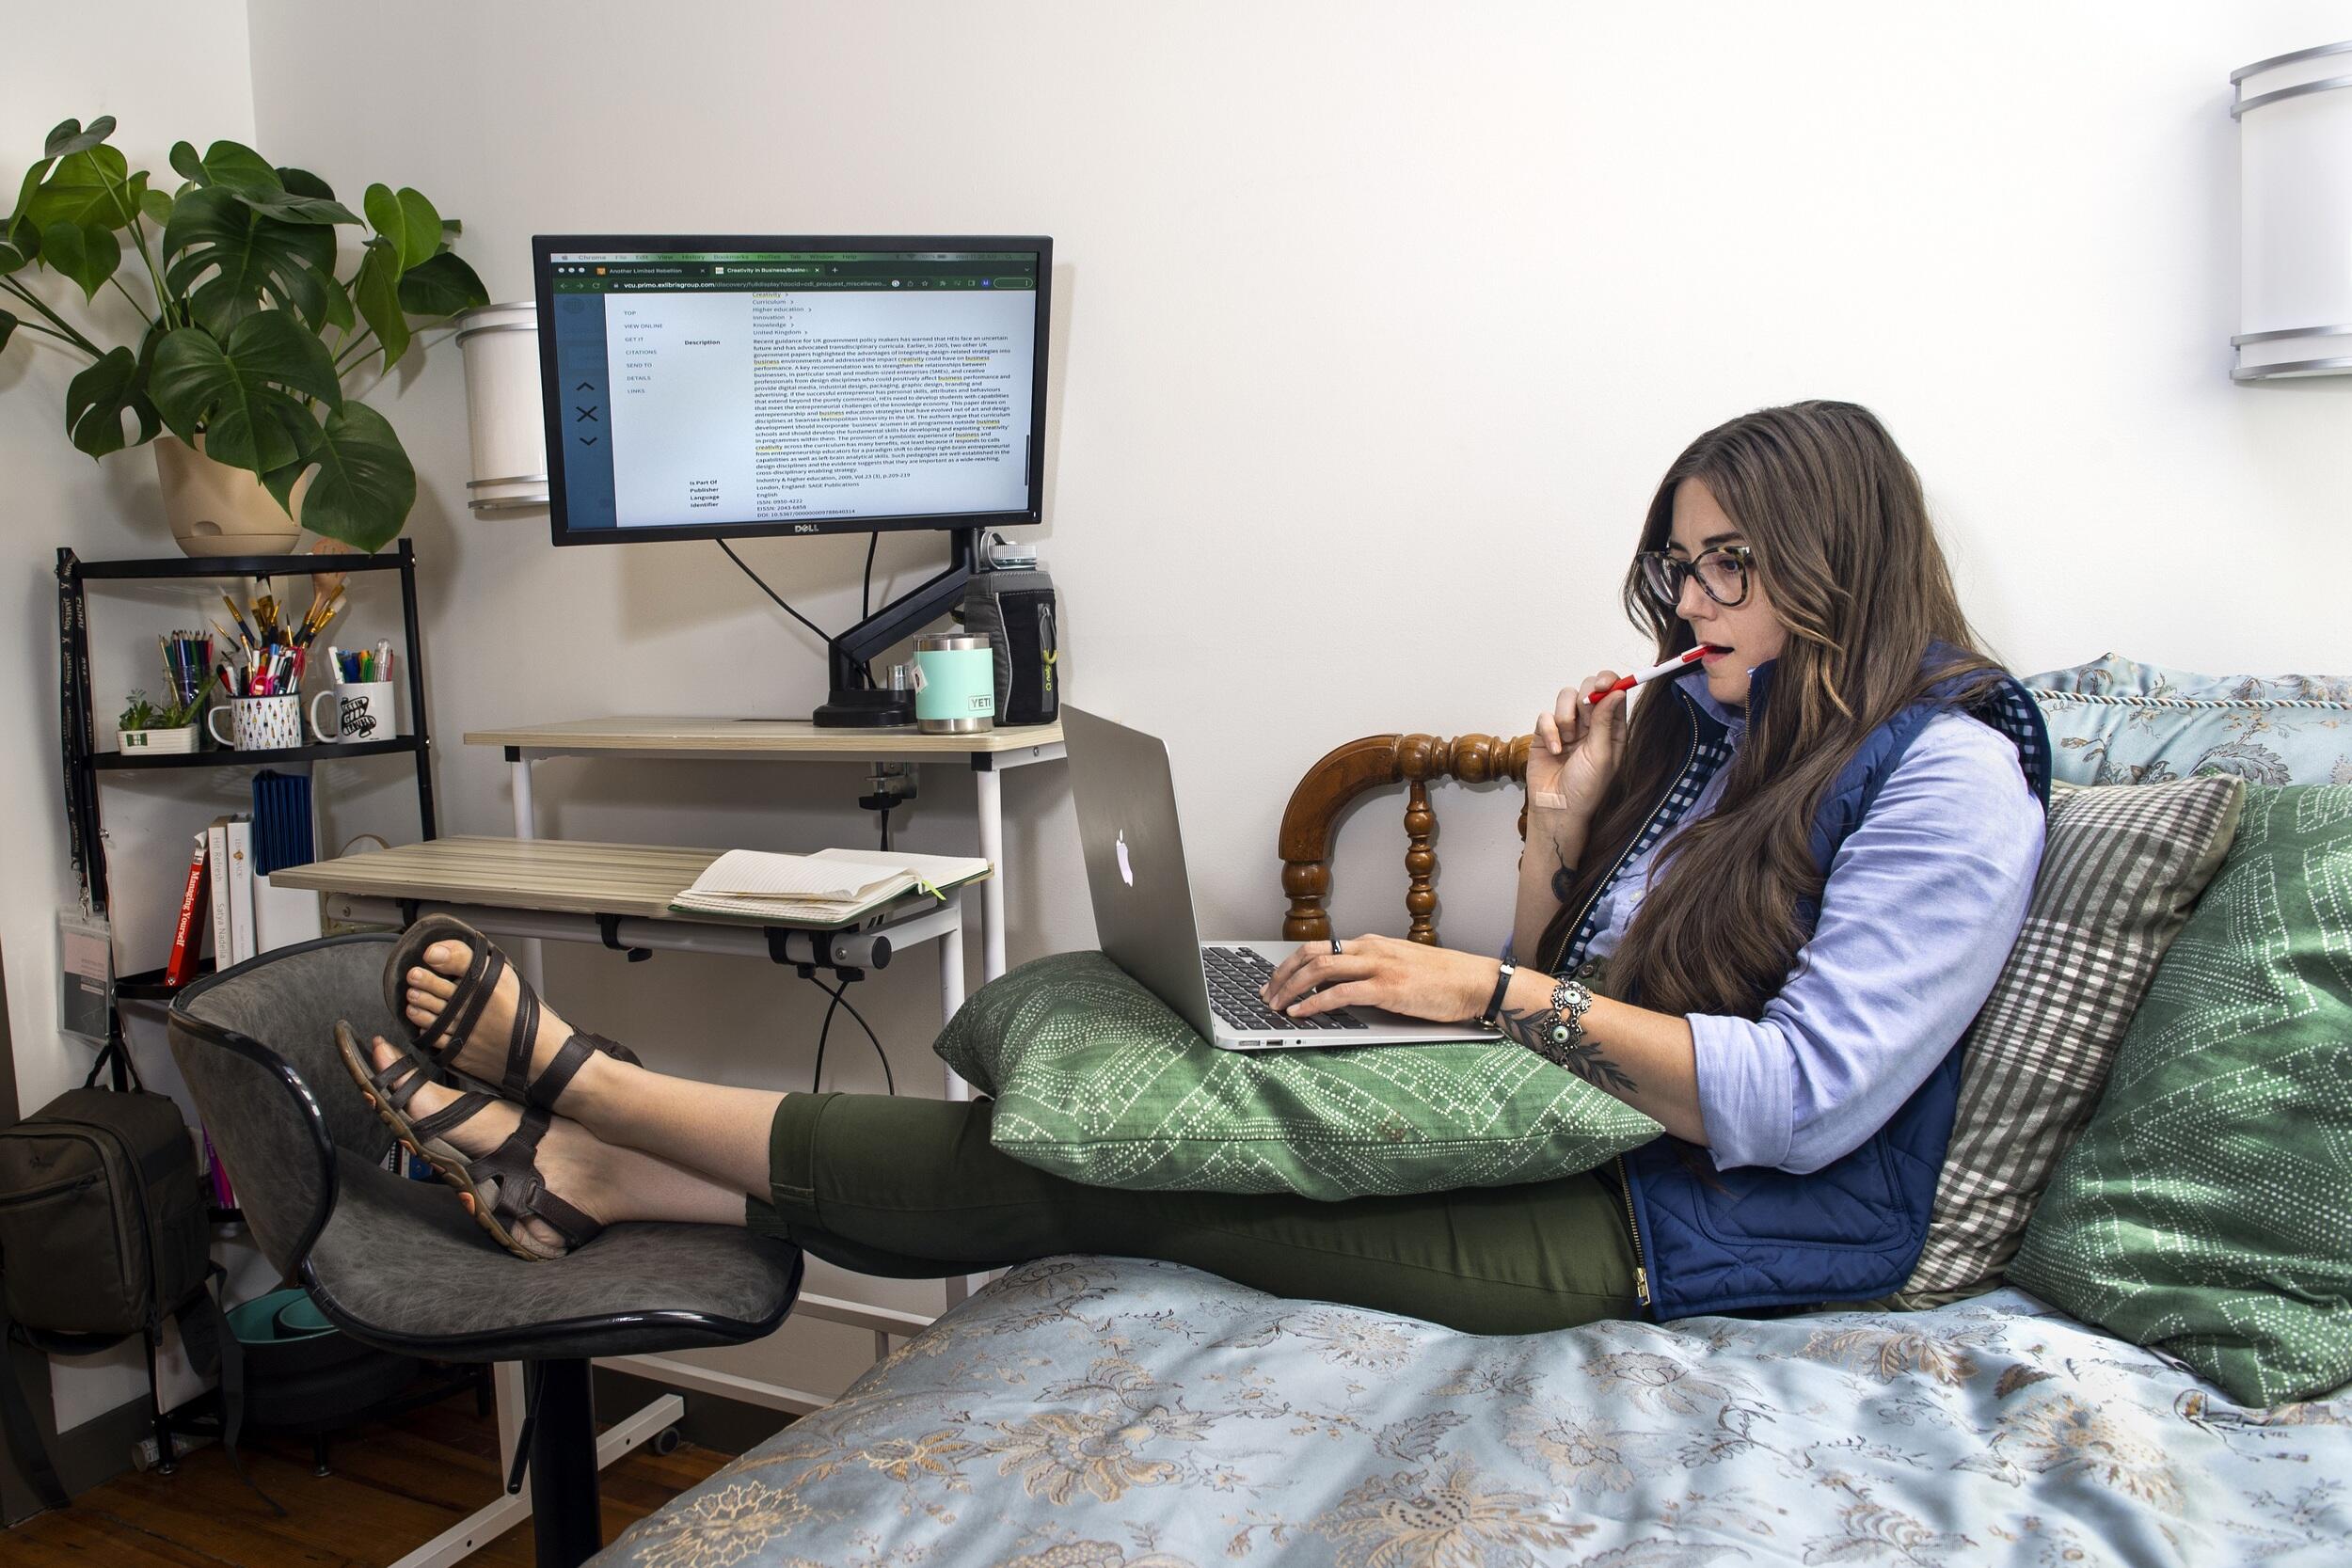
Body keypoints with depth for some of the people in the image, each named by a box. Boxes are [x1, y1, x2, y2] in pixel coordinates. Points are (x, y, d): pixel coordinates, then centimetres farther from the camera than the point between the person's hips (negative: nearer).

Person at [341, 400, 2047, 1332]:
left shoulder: (1950, 775, -7)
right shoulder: (1702, 724, 16)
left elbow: (1806, 1097, -18)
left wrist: (1497, 991, -20)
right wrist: (1557, 842, -2)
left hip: (1715, 1226, -7)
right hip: (1580, 1150, 7)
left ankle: (577, 1085, -11)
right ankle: (596, 1165, -8)